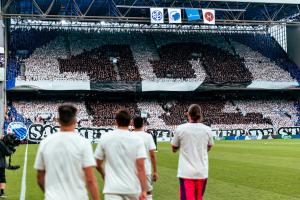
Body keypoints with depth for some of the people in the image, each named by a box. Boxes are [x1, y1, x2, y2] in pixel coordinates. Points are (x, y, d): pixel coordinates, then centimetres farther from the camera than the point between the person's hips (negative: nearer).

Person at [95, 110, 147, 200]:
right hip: (133, 188, 1)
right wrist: (144, 190, -12)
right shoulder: (137, 140, -4)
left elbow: (97, 164, 7)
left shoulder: (105, 138, -1)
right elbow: (140, 167, -12)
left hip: (112, 189, -1)